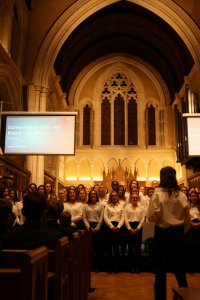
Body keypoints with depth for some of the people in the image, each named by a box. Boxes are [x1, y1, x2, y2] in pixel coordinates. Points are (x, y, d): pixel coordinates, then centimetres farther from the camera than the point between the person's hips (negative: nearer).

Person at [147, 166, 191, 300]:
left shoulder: (158, 194, -13)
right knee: (180, 269, 16)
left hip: (162, 233, -3)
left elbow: (152, 216, -16)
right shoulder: (182, 195, -3)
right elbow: (187, 219, 4)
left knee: (161, 269, 9)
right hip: (179, 233, 3)